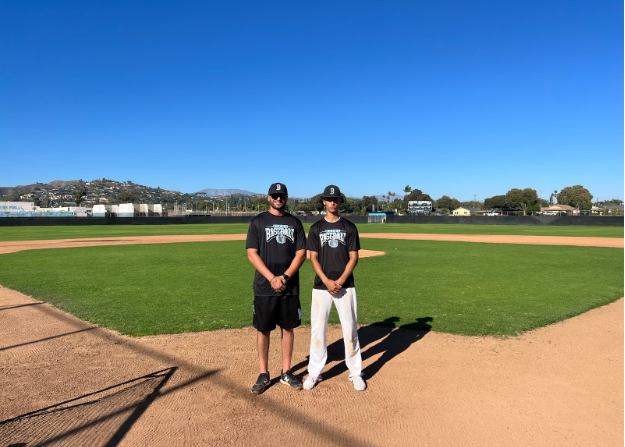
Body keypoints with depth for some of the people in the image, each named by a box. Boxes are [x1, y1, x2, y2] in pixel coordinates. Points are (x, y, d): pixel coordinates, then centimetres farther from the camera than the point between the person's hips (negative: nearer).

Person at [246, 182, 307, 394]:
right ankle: (263, 375, 20)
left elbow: (301, 253, 2)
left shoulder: (295, 223, 8)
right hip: (264, 288, -2)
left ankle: (286, 373, 25)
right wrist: (272, 278, -15)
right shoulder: (258, 222, 1)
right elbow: (252, 253, -6)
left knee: (288, 328, 10)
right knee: (263, 330, 6)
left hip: (290, 287, 2)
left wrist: (285, 277, -12)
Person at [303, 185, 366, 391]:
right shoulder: (316, 228, 5)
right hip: (321, 286, 1)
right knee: (317, 329, 4)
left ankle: (355, 372, 17)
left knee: (350, 328, 3)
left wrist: (340, 281, -12)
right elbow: (313, 258, 0)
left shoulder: (349, 227, 5)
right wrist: (327, 282, -13)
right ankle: (314, 372, 17)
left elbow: (353, 257, 0)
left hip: (345, 286, 0)